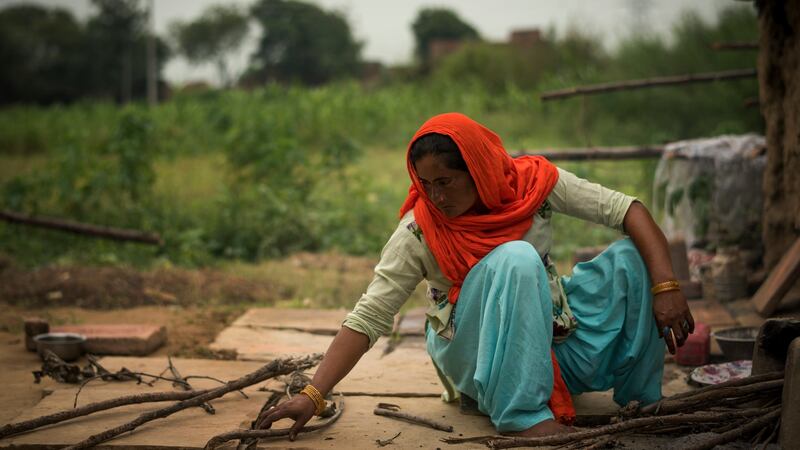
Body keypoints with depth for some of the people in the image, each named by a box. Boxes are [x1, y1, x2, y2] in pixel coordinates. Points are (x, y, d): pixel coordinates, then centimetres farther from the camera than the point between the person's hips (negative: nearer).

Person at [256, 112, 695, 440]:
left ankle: (641, 397, -6)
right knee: (516, 259, -33)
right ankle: (522, 414, -32)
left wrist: (666, 287, -25)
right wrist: (312, 395, -31)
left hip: (553, 335, 4)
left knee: (630, 257, -16)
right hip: (480, 357, -3)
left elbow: (628, 211, -12)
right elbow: (366, 320, -20)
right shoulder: (418, 233, -18)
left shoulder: (534, 182, -11)